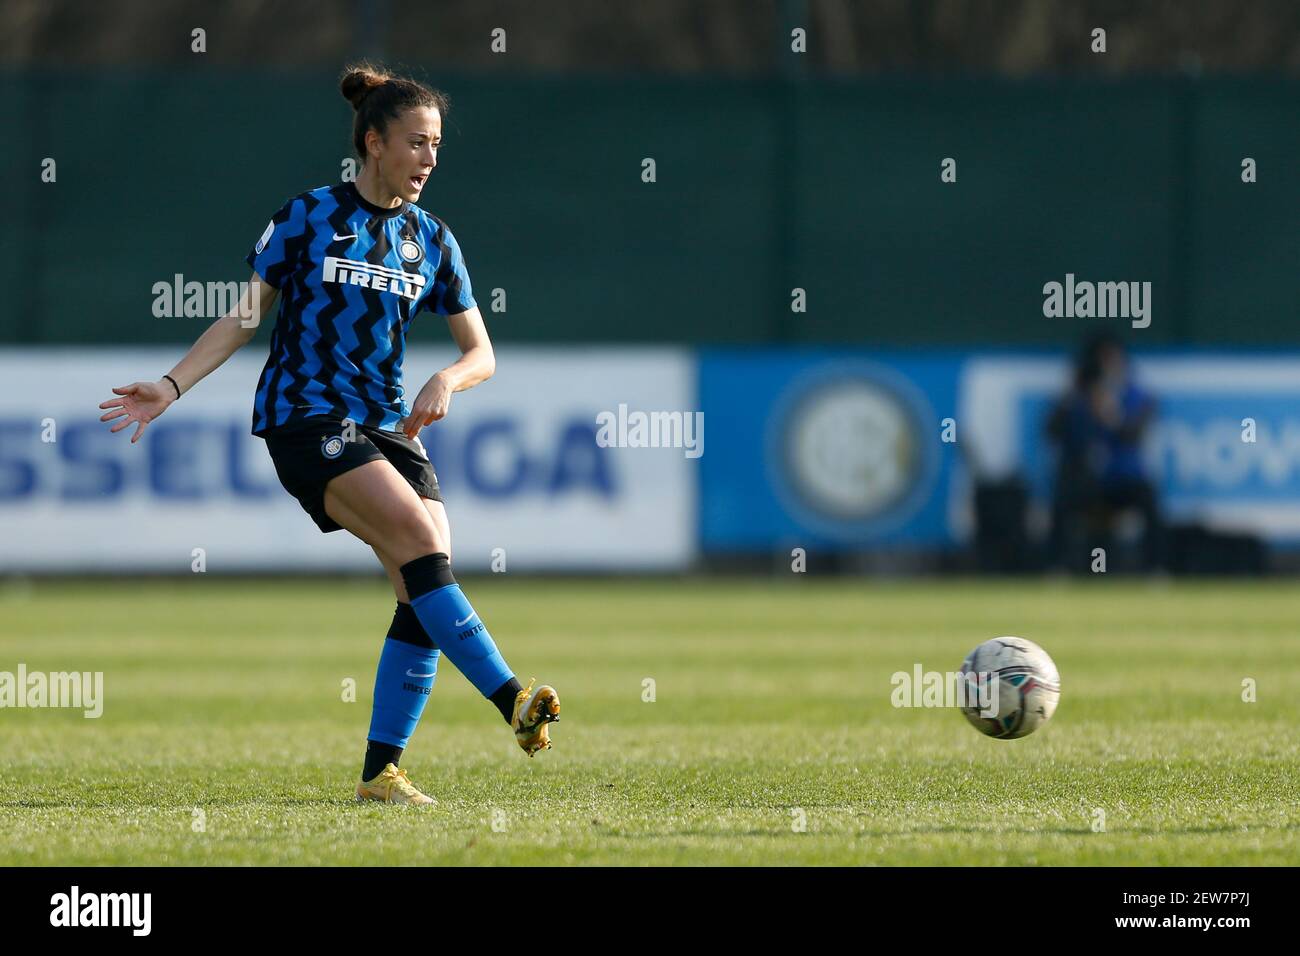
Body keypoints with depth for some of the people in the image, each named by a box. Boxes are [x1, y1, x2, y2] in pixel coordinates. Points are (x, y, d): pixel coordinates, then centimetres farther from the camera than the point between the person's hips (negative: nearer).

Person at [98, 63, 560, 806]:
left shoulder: (433, 240, 11)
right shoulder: (307, 218, 0)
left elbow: (481, 354, 12)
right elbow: (244, 318, 4)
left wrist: (446, 381, -10)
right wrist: (171, 388, -5)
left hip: (389, 427, 5)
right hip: (306, 416, -5)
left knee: (425, 590, -10)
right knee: (421, 539, -26)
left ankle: (382, 770, -4)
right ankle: (514, 702, -31)